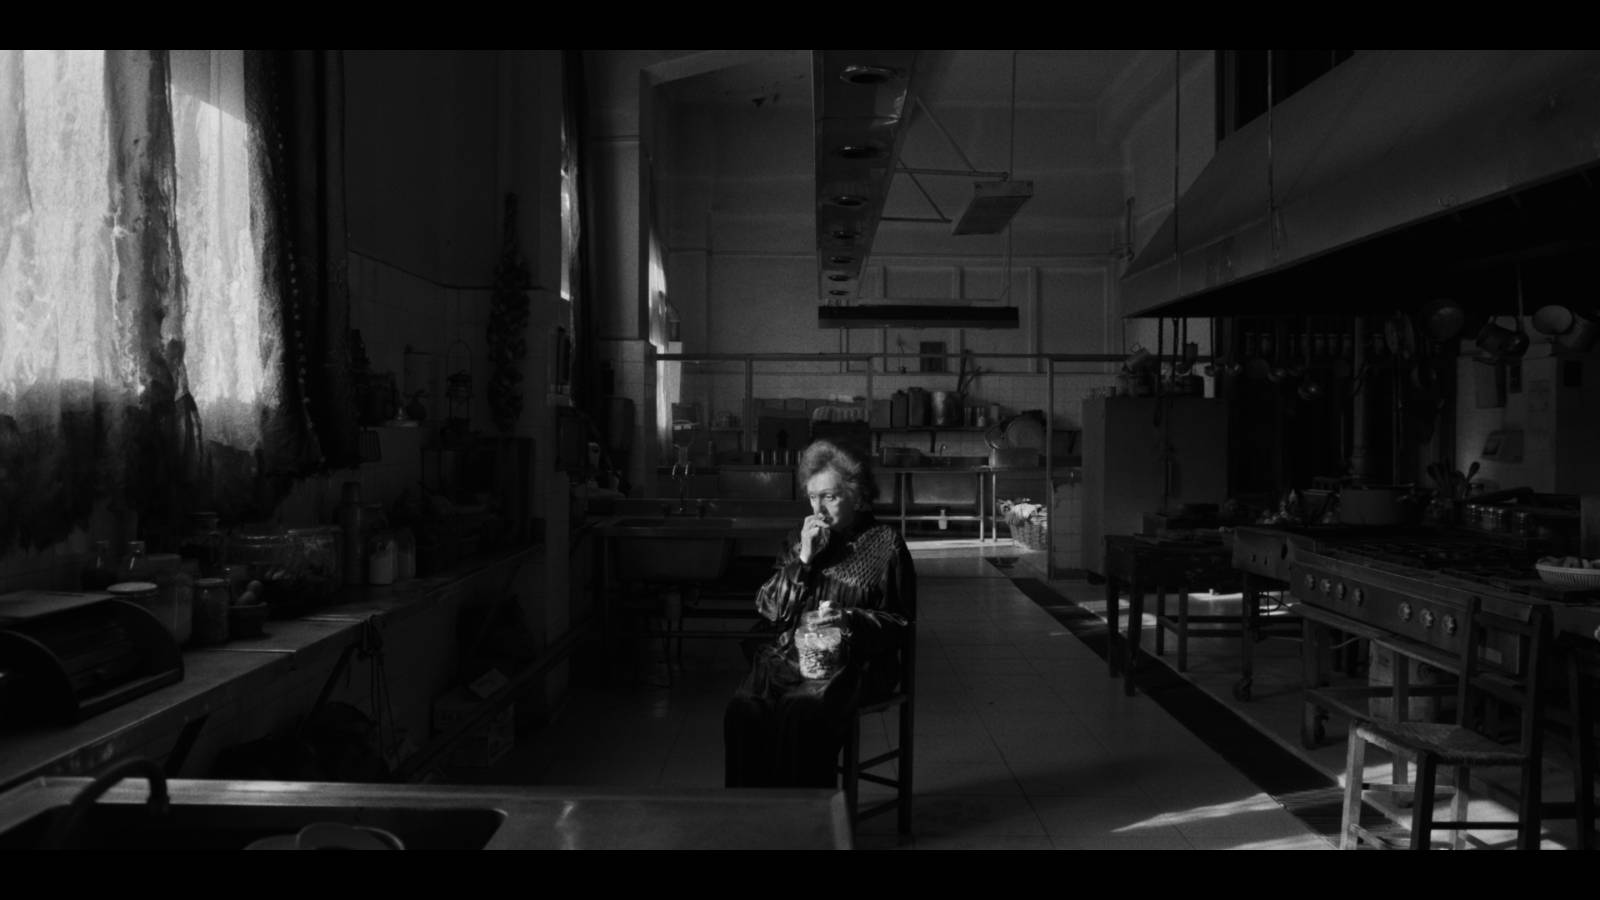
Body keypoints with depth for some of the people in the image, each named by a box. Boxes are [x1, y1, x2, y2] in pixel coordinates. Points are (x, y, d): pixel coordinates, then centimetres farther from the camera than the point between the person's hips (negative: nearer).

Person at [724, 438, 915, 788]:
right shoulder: (799, 537, 15)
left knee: (800, 711, -33)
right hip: (789, 654, 4)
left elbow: (900, 623, 2)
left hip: (852, 661, -4)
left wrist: (849, 619, -17)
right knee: (743, 709, -25)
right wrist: (802, 558, -4)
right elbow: (768, 611, 9)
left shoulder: (885, 543, 3)